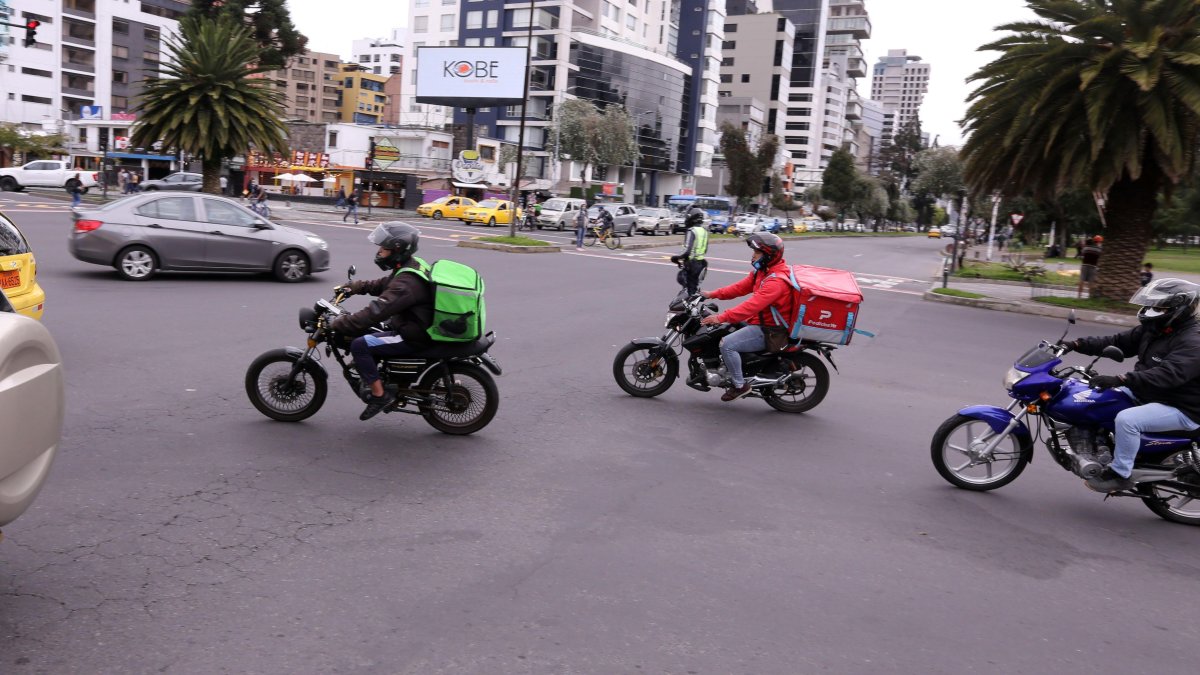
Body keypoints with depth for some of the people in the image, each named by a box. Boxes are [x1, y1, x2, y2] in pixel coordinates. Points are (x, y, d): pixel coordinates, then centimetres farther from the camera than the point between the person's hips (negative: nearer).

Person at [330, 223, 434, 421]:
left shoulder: (407, 282, -27)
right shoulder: (410, 265, 6)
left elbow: (376, 311, -32)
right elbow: (381, 285, 23)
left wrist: (336, 325, -29)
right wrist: (354, 288, 11)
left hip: (413, 338, -11)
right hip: (414, 326, 11)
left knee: (359, 345, -19)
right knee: (363, 332, 20)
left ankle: (379, 395, -10)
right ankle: (370, 377, 28)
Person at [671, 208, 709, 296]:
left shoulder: (691, 231, -16)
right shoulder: (704, 231, 9)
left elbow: (687, 251, -23)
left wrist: (676, 258, -12)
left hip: (692, 263, -8)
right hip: (701, 263, 8)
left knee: (690, 287, -2)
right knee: (695, 286, 18)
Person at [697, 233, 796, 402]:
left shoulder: (776, 281, -25)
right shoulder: (762, 271, 9)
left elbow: (752, 305, -35)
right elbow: (741, 287, 14)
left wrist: (722, 317, -39)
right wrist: (713, 294, 6)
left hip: (767, 331, -11)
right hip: (757, 322, 11)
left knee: (727, 344, -22)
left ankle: (740, 385, -10)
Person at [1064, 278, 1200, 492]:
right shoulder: (1153, 330, 5)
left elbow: (1166, 375, -38)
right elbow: (1118, 342, 7)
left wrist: (1119, 380, -48)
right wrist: (1077, 344, -8)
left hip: (1180, 409, -10)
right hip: (1145, 394, 10)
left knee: (1126, 419, -32)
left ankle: (1120, 474, -17)